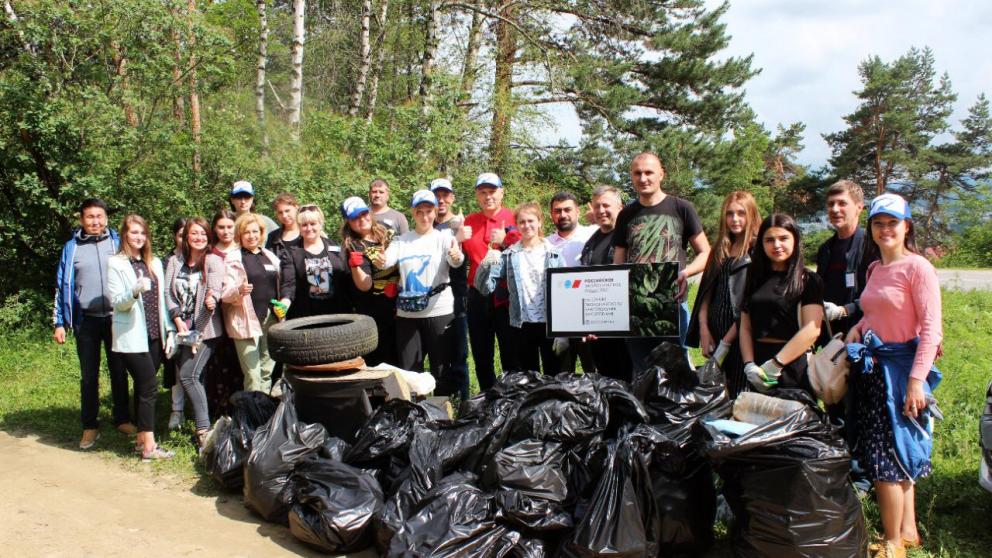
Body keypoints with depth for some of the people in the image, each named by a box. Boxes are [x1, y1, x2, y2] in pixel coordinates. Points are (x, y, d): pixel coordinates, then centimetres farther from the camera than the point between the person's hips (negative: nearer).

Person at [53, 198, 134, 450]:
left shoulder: (117, 243, 3)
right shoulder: (71, 248, 4)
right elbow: (62, 287, 6)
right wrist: (59, 323, 2)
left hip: (115, 318, 0)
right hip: (86, 321, 0)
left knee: (119, 371, 8)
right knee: (88, 376, 6)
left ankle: (122, 419, 19)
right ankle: (90, 427, 14)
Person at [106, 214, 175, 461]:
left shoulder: (155, 263, 14)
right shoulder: (116, 264, -3)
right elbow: (117, 302, -9)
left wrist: (169, 331, 11)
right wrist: (135, 291, -28)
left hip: (155, 336, 5)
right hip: (132, 337, -5)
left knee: (143, 387, 10)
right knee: (149, 387, -9)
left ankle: (142, 438, 18)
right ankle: (149, 447, -6)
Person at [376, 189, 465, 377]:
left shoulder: (444, 237, 0)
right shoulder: (401, 240, 7)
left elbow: (454, 262, -19)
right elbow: (388, 259, -10)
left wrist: (457, 256, -44)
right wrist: (381, 261, -34)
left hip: (439, 312, -2)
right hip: (407, 313, 2)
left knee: (440, 368, 5)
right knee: (408, 369, 8)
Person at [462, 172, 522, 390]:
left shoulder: (514, 219, -2)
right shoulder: (469, 221, 10)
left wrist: (504, 242, -21)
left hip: (506, 296, -4)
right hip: (477, 296, 5)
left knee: (511, 356, 1)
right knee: (481, 356, 13)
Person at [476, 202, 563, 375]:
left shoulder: (554, 253, 0)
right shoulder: (509, 256, 3)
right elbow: (485, 288, -2)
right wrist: (486, 265, -22)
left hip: (550, 323, -1)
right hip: (522, 325, 1)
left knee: (554, 375, 6)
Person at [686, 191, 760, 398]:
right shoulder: (720, 249, 15)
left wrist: (726, 342, -11)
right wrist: (704, 329, 1)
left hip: (740, 332, -6)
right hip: (715, 328, 6)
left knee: (739, 395, -4)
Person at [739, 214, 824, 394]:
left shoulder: (808, 280, 0)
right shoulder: (756, 279, 14)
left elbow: (812, 330, -11)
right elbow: (745, 327, 9)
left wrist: (775, 364, -15)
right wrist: (749, 365, -6)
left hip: (794, 369, -4)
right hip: (758, 365, 4)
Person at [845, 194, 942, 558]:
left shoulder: (918, 267, -12)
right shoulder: (875, 269, 12)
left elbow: (930, 328, -16)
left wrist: (917, 380, -21)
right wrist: (858, 328, 4)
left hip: (901, 366, -8)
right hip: (873, 366, 8)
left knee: (885, 459, -3)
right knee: (900, 456, 15)